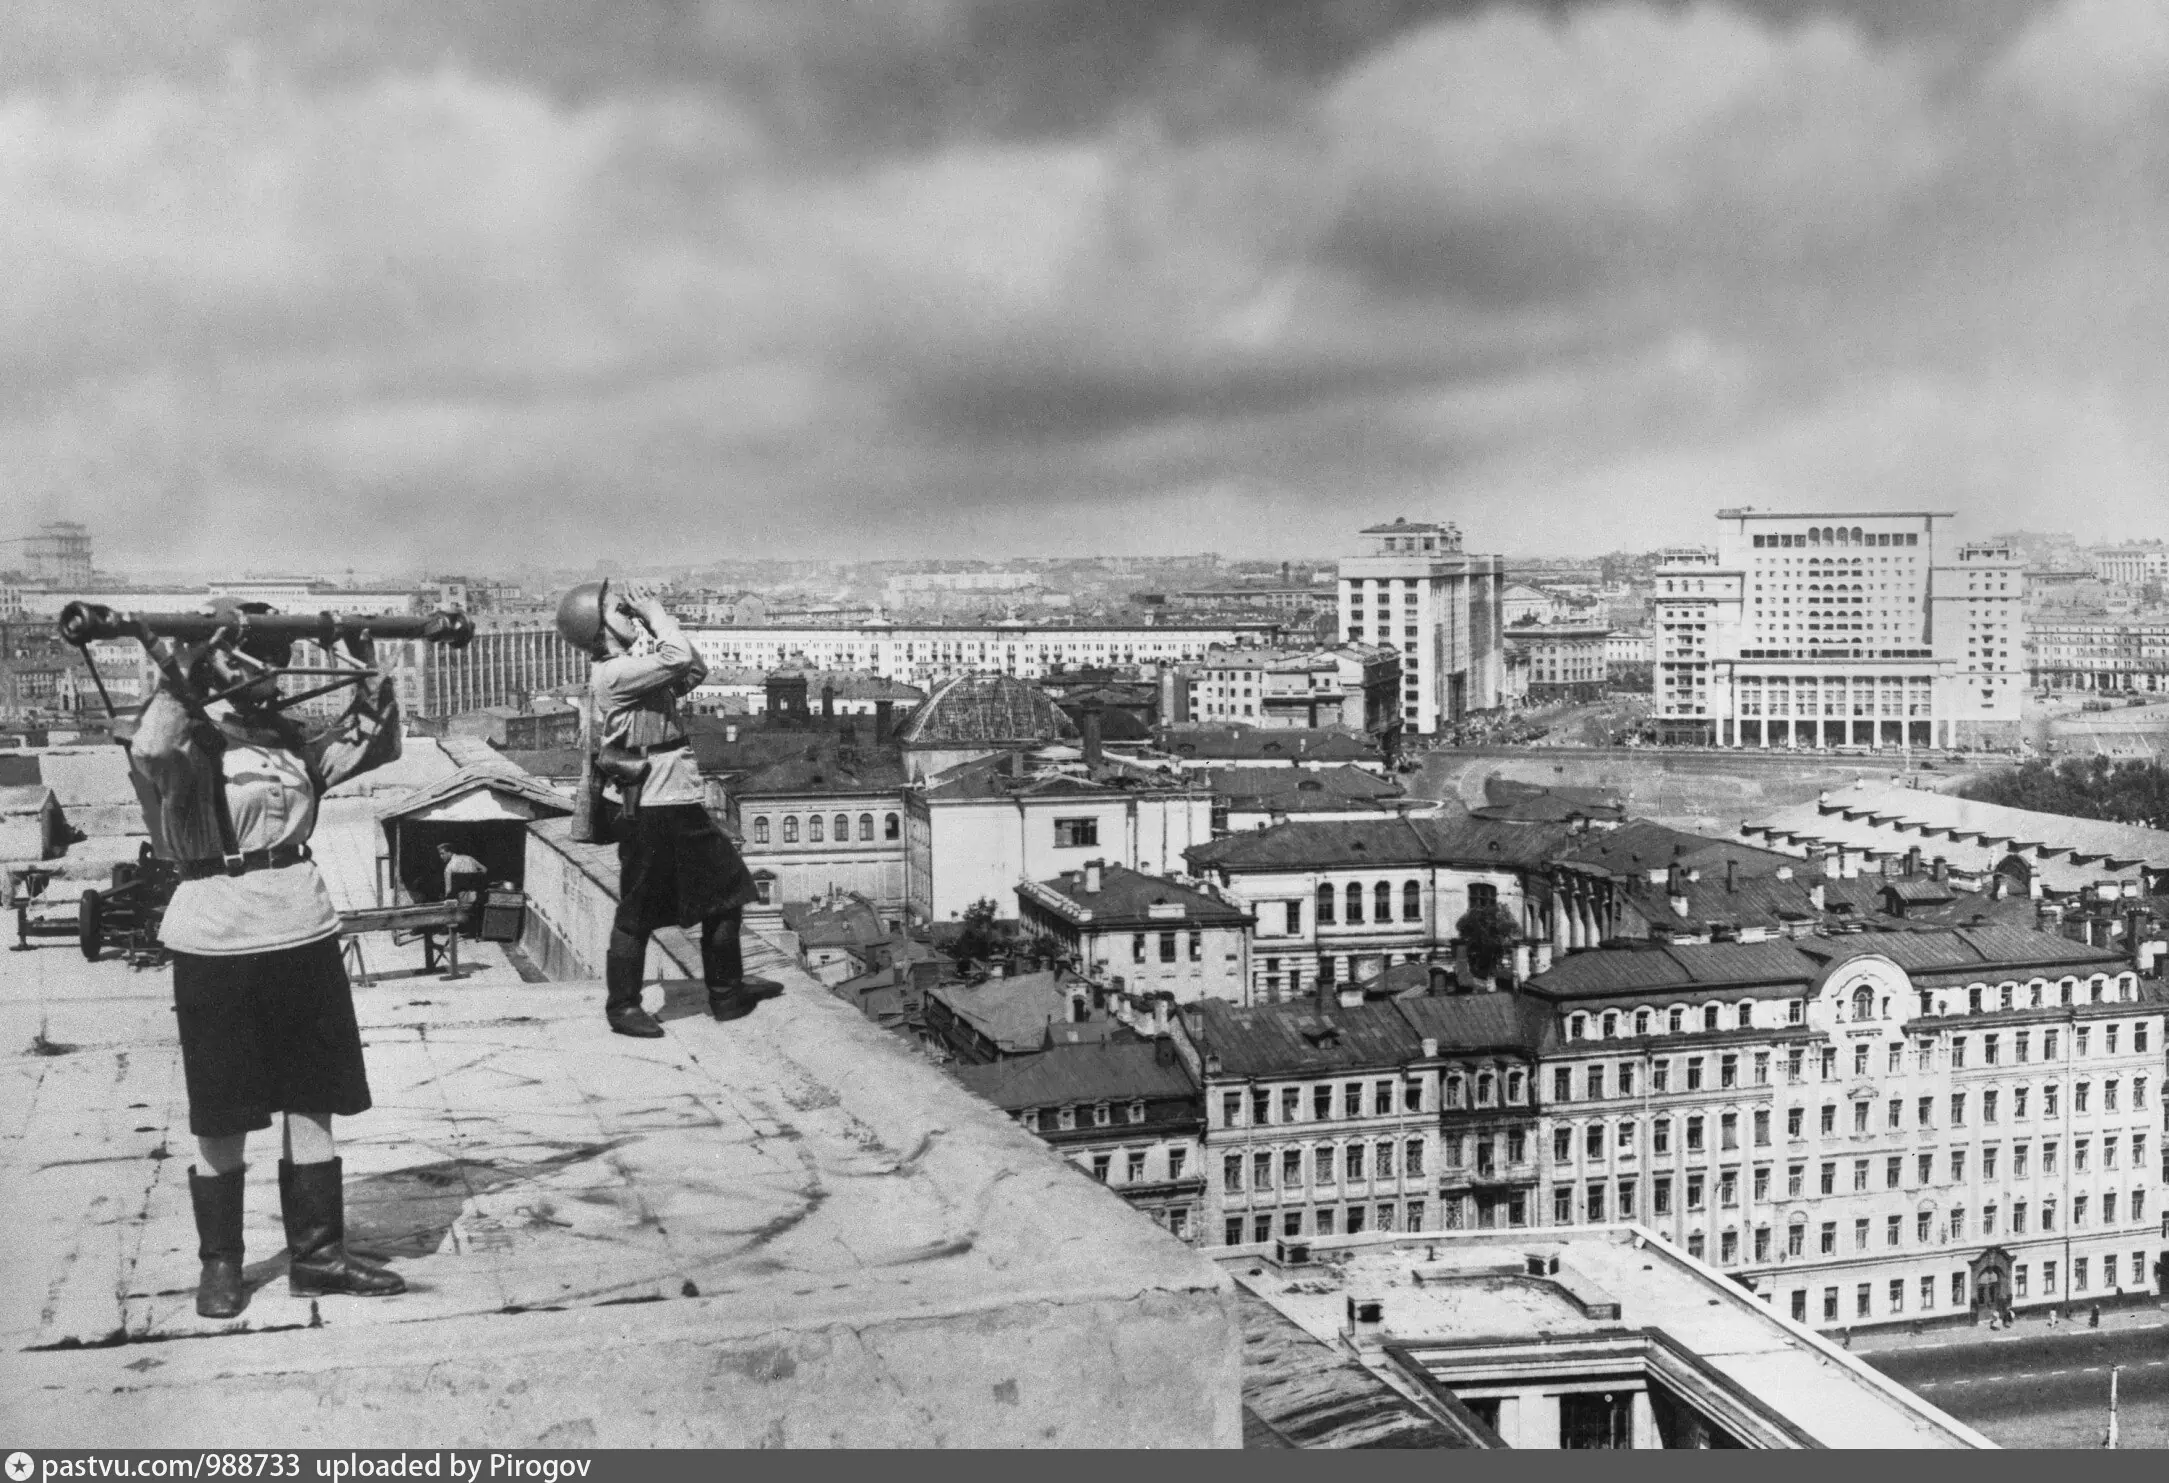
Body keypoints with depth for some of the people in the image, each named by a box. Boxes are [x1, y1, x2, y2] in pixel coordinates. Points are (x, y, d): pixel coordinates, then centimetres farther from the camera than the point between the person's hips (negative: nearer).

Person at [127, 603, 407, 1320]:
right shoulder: (191, 741, -7)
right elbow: (149, 752, -30)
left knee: (313, 1101, 9)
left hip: (304, 933, 6)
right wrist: (182, 674, -21)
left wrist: (368, 664, 9)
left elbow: (374, 738, 20)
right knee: (223, 1117, 5)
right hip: (217, 943, -5)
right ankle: (220, 1264, 19)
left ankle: (317, 1253, 19)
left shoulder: (290, 740, 10)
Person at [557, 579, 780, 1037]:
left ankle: (728, 993, 26)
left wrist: (657, 616, 12)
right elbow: (679, 658, -25)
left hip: (680, 804, 10)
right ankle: (622, 1006, 13)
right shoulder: (614, 674, -15)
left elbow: (695, 670, 19)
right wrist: (653, 611, -11)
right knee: (637, 912, 1)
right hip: (652, 810, -10)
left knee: (726, 891, 16)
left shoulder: (634, 669, 15)